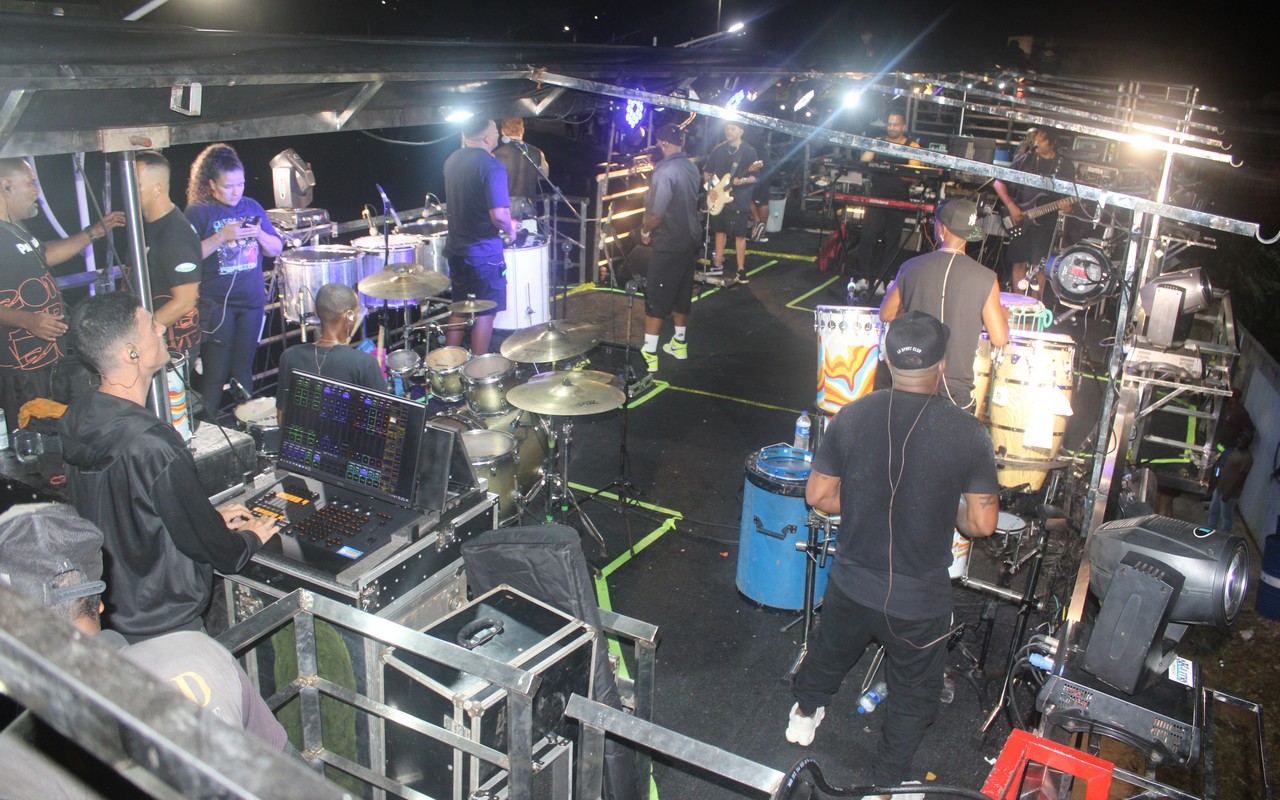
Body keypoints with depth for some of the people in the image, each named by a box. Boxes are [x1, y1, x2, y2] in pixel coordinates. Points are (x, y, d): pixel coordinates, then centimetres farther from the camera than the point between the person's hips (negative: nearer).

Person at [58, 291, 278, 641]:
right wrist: (250, 538, 1)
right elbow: (206, 545, -19)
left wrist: (210, 517, 13)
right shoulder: (153, 445, -31)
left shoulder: (77, 419, -4)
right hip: (162, 631, -9)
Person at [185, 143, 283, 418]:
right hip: (215, 305, -4)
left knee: (244, 369, 13)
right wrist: (222, 236, -22)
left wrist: (260, 235, -10)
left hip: (252, 301, 4)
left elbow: (276, 249, 10)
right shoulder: (198, 212, -5)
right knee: (215, 374, 0)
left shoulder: (252, 207, 8)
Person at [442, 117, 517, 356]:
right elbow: (498, 214, -29)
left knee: (460, 309, 19)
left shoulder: (452, 160, 6)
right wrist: (509, 230, -8)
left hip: (456, 248, 8)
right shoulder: (491, 166, -19)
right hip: (483, 253, -8)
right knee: (485, 312, 4)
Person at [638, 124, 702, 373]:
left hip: (669, 245, -8)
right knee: (682, 294, 19)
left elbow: (655, 214, -23)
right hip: (691, 240, 8)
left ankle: (649, 355, 0)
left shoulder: (664, 171, -21)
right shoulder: (692, 168, 5)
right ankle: (679, 344, 30)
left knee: (656, 299, -2)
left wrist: (645, 231, -6)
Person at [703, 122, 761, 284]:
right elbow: (707, 171, 14)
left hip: (739, 200, -5)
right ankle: (718, 265, 23)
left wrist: (743, 181, -25)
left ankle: (741, 270, 3)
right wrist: (710, 188, 0)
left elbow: (755, 177, -5)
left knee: (740, 235, -3)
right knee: (719, 231, 12)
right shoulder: (718, 149, 7)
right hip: (718, 199, 5)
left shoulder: (749, 151, -4)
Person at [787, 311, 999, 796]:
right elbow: (982, 524, -14)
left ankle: (805, 714, 57)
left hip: (851, 586, 3)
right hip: (920, 602, -3)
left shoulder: (851, 417, -12)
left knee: (830, 655, 31)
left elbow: (818, 495, -5)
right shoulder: (967, 434, -19)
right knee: (913, 695, 23)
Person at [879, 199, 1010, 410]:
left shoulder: (912, 268, -4)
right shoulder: (985, 278, -11)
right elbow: (999, 338, -8)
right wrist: (1001, 313, 13)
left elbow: (886, 315, 8)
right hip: (956, 390, -2)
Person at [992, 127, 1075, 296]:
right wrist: (1011, 206, -9)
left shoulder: (1065, 165, 4)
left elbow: (1071, 197, 8)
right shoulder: (1024, 160, 2)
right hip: (1019, 223, 1)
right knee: (1019, 263, 3)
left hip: (1045, 224, 0)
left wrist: (1066, 206, -17)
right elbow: (998, 182, 2)